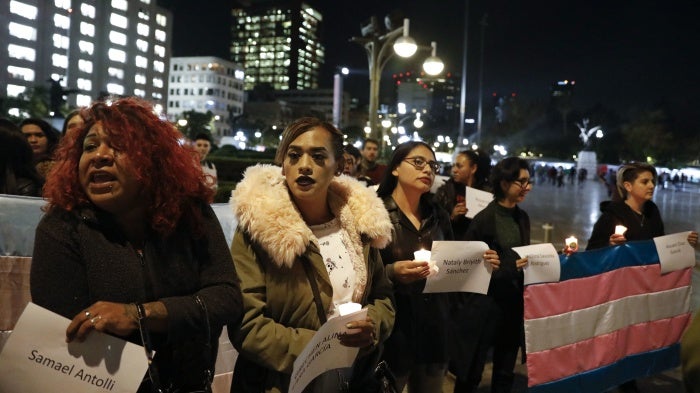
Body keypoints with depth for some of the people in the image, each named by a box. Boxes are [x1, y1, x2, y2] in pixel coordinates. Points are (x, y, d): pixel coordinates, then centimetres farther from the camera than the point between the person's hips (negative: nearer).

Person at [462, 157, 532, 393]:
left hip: (515, 301, 7)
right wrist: (509, 267, -21)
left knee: (506, 371, 17)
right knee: (473, 370, 4)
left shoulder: (523, 218, 8)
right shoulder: (484, 219, -15)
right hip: (486, 302, -7)